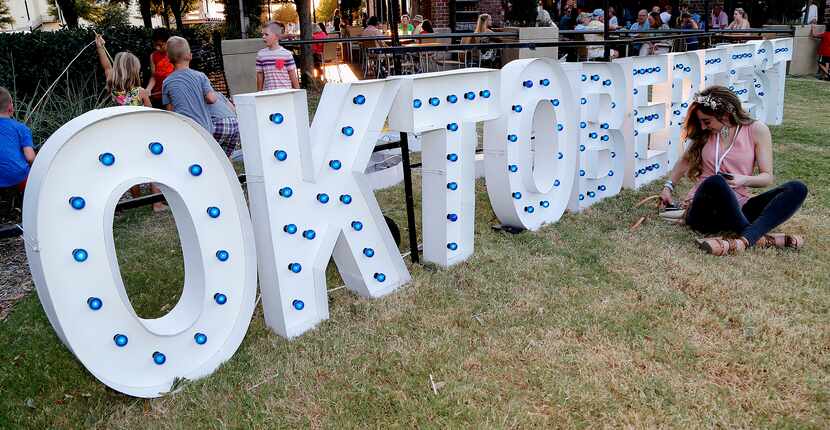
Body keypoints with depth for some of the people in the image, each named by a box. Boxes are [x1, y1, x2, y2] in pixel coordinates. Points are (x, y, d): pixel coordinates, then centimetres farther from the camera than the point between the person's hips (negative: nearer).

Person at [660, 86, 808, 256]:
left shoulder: (757, 130, 2)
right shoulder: (704, 134, 7)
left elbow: (767, 177, 1)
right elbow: (686, 160, 26)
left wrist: (745, 180, -19)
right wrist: (668, 187, 17)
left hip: (737, 208, 1)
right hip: (704, 210, -1)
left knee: (797, 189, -23)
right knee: (715, 182, -36)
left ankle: (745, 239, -44)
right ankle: (760, 238, -34)